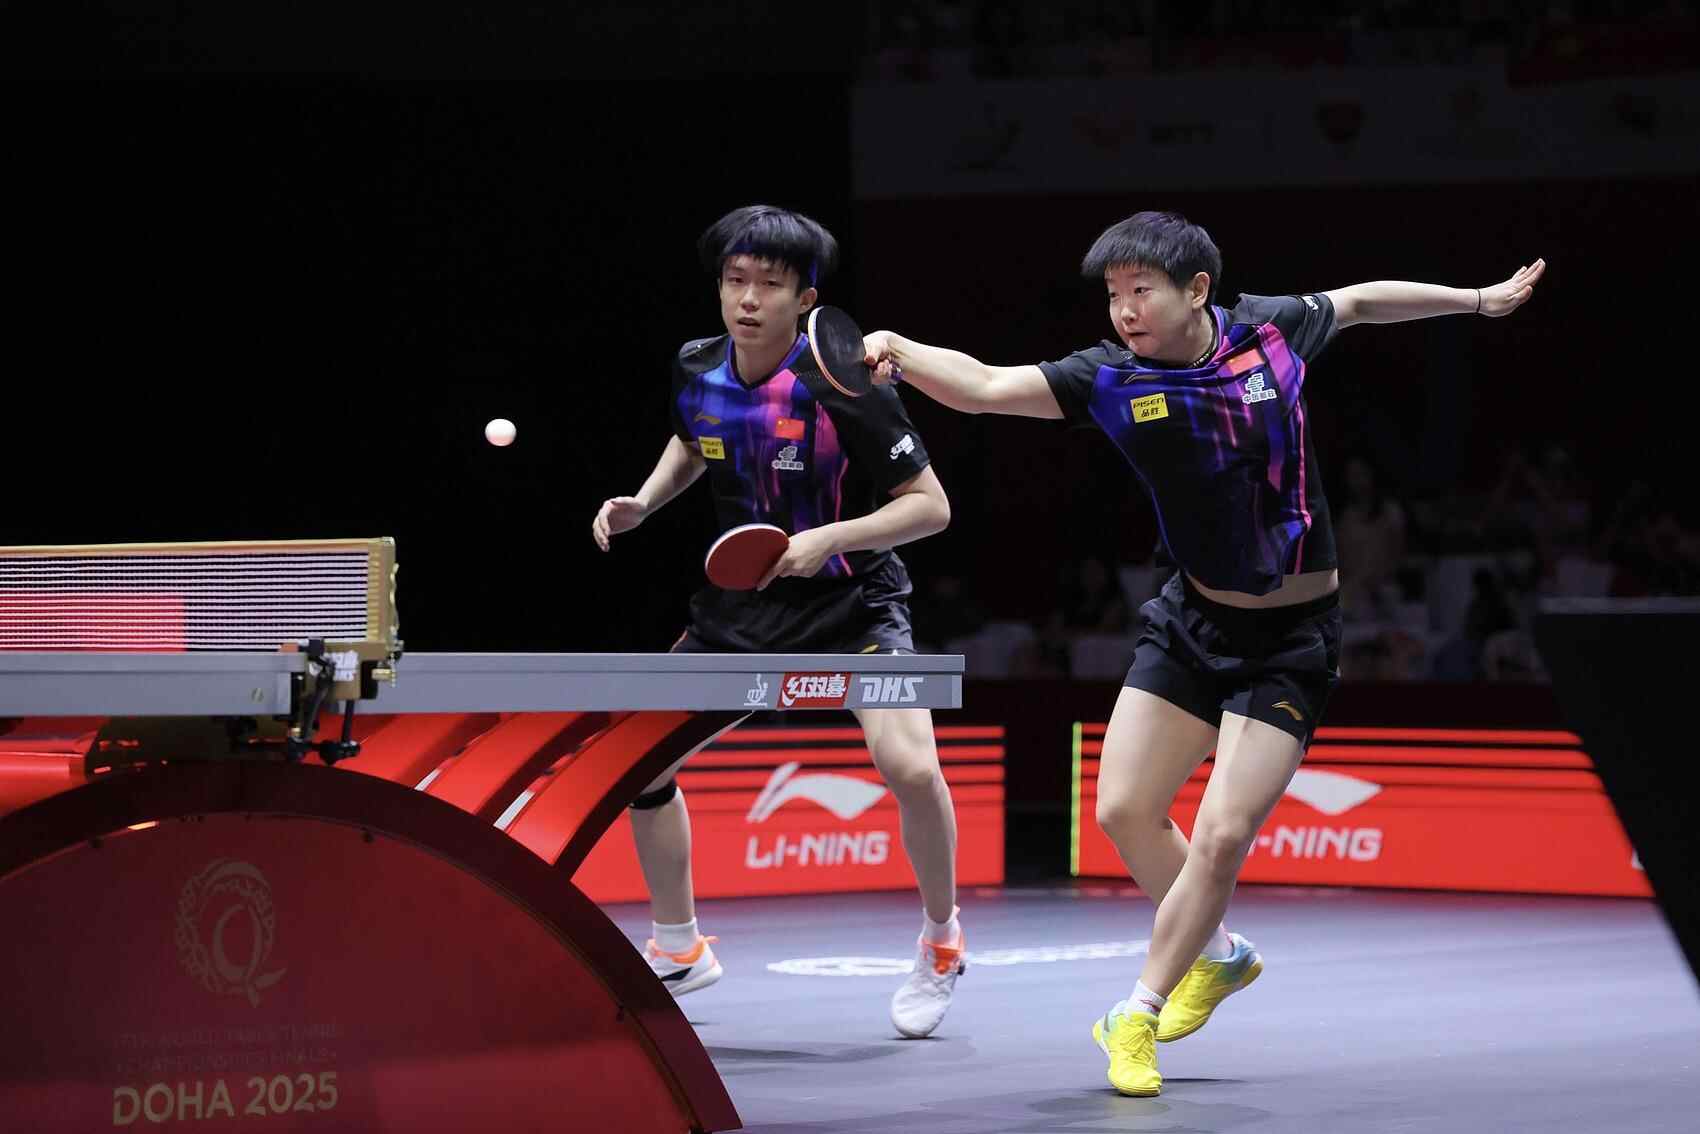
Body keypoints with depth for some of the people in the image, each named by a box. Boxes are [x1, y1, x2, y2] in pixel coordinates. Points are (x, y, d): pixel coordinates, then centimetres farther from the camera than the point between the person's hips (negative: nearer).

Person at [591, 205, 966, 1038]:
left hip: (851, 602, -5)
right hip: (742, 605, 5)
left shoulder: (842, 389, -22)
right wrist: (643, 503, 3)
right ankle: (678, 950, 22)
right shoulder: (696, 373, -6)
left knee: (909, 766, -27)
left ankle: (940, 940, 1)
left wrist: (831, 538, -29)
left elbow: (930, 506, -18)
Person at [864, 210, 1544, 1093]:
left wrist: (1478, 300, 23)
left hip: (1291, 638, -2)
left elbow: (1358, 301, 11)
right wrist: (898, 352, -43)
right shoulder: (1112, 379, -13)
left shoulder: (1270, 327, -10)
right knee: (1125, 810, 2)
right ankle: (1218, 955, 30)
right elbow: (984, 386, -24)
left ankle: (1137, 1016, 3)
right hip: (1194, 620, 2)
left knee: (1223, 834, -13)